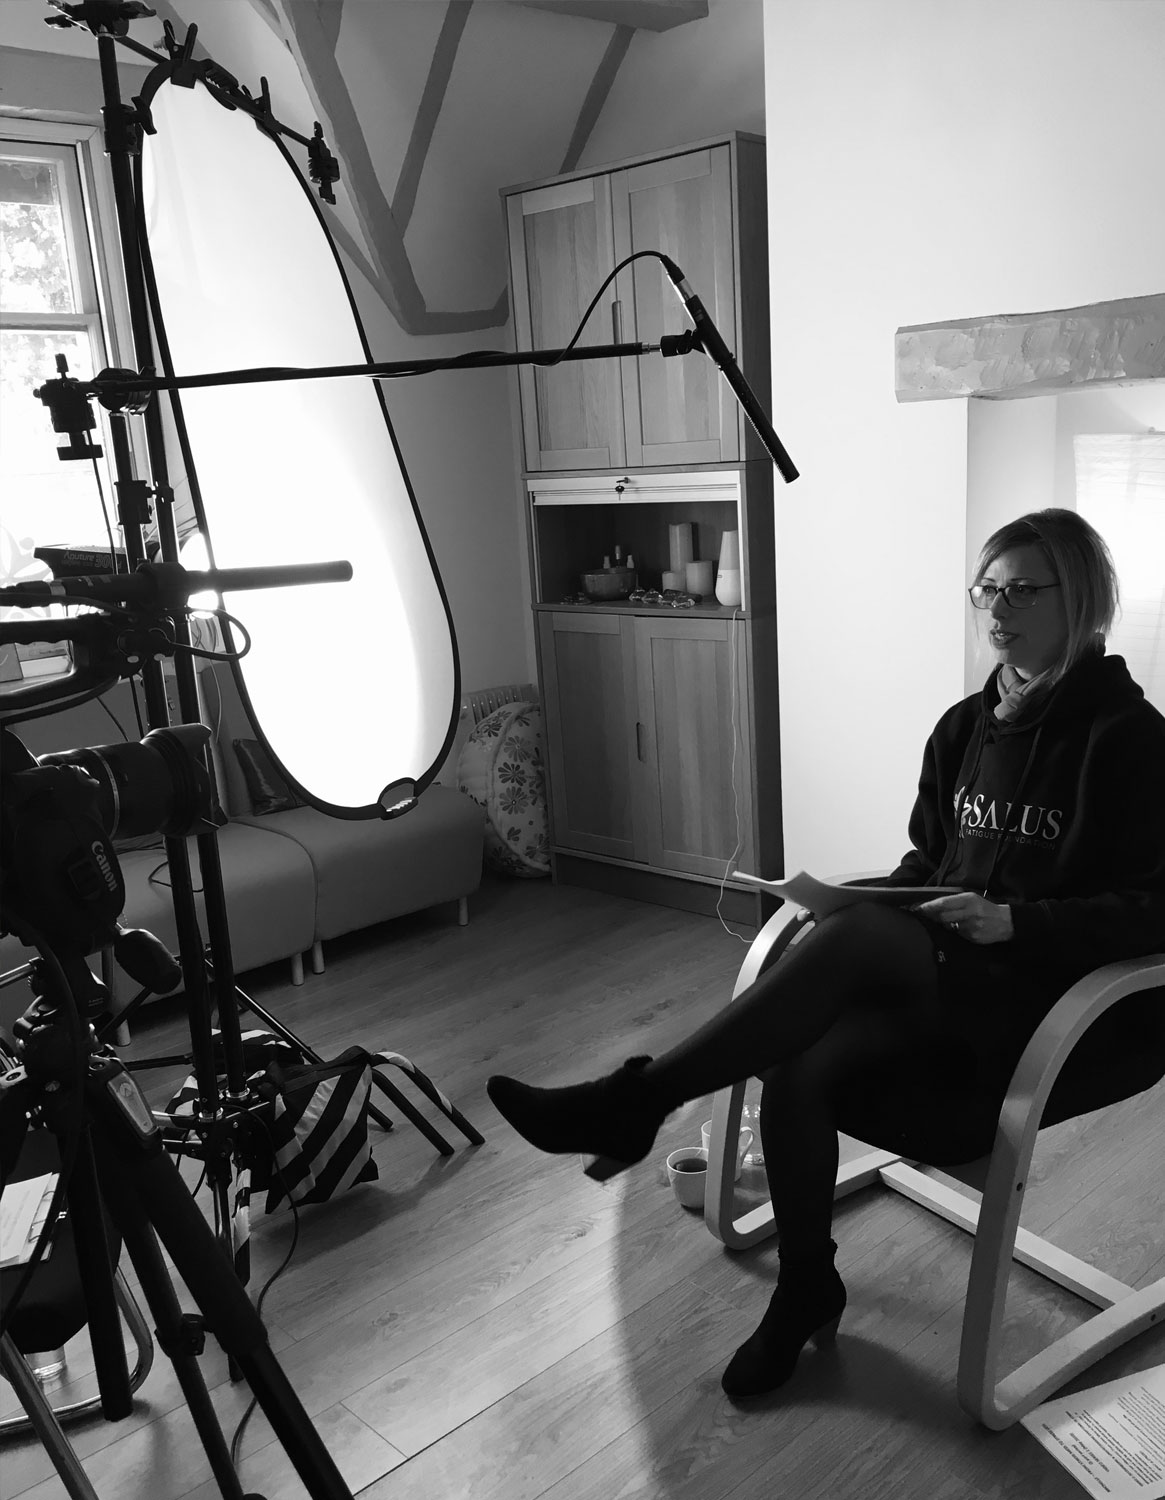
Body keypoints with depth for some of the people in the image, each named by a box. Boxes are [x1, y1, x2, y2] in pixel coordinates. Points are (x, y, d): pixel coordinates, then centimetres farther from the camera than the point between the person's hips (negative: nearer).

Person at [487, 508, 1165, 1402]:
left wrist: (1013, 920, -24)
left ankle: (636, 1101, -27)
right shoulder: (965, 726, 11)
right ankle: (806, 1290, -2)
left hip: (1053, 995, -5)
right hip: (941, 977, 5)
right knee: (798, 1071, -27)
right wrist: (865, 895, -2)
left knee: (858, 936, -35)